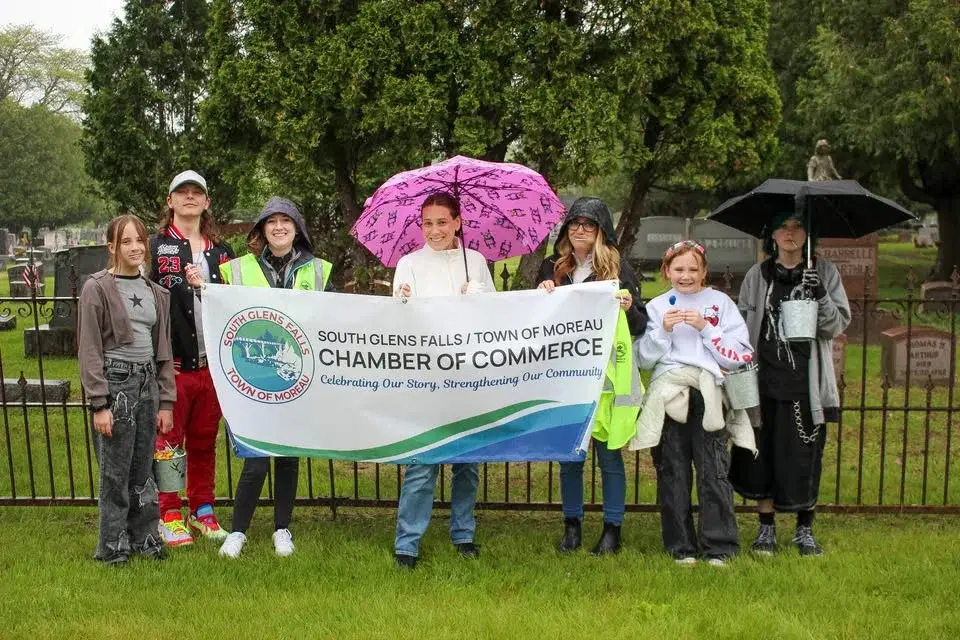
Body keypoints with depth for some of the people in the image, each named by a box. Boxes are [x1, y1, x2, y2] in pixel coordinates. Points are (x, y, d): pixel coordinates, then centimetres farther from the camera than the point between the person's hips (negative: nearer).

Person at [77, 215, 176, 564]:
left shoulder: (155, 292, 10)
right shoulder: (97, 289, -6)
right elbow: (89, 350, -9)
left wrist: (166, 401, 9)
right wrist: (99, 404, -14)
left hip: (147, 383, 5)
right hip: (114, 382, -5)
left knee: (143, 470, 11)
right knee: (115, 472, 0)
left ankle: (144, 537, 22)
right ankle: (113, 546, 12)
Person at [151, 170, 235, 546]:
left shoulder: (220, 251, 15)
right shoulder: (156, 248, 0)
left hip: (212, 362, 4)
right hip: (172, 361, -4)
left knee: (204, 442, 12)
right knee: (168, 442, 2)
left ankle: (203, 513, 21)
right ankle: (168, 517, 12)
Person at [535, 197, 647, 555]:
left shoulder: (618, 268, 1)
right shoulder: (552, 268, 10)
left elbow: (641, 326, 1)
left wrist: (628, 308, -20)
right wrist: (541, 295, -6)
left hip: (605, 375, -3)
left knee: (608, 454, 4)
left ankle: (612, 529, 15)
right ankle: (572, 526, 22)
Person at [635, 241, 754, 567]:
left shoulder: (720, 302, 7)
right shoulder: (657, 307, 11)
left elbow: (740, 356, -1)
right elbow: (644, 358, 5)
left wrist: (705, 328, -9)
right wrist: (663, 330, -9)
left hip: (708, 396, -1)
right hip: (668, 398, 2)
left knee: (714, 472, -5)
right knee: (672, 473, 3)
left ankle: (719, 546, 6)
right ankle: (680, 546, 13)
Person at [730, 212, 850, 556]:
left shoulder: (825, 273, 5)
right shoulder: (757, 275, 7)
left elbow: (838, 325, 0)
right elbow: (742, 324, 9)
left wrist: (820, 295, -18)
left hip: (806, 381, -1)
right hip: (764, 379, 1)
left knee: (804, 456, 3)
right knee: (762, 453, 5)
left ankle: (804, 530, 19)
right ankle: (766, 528, 18)